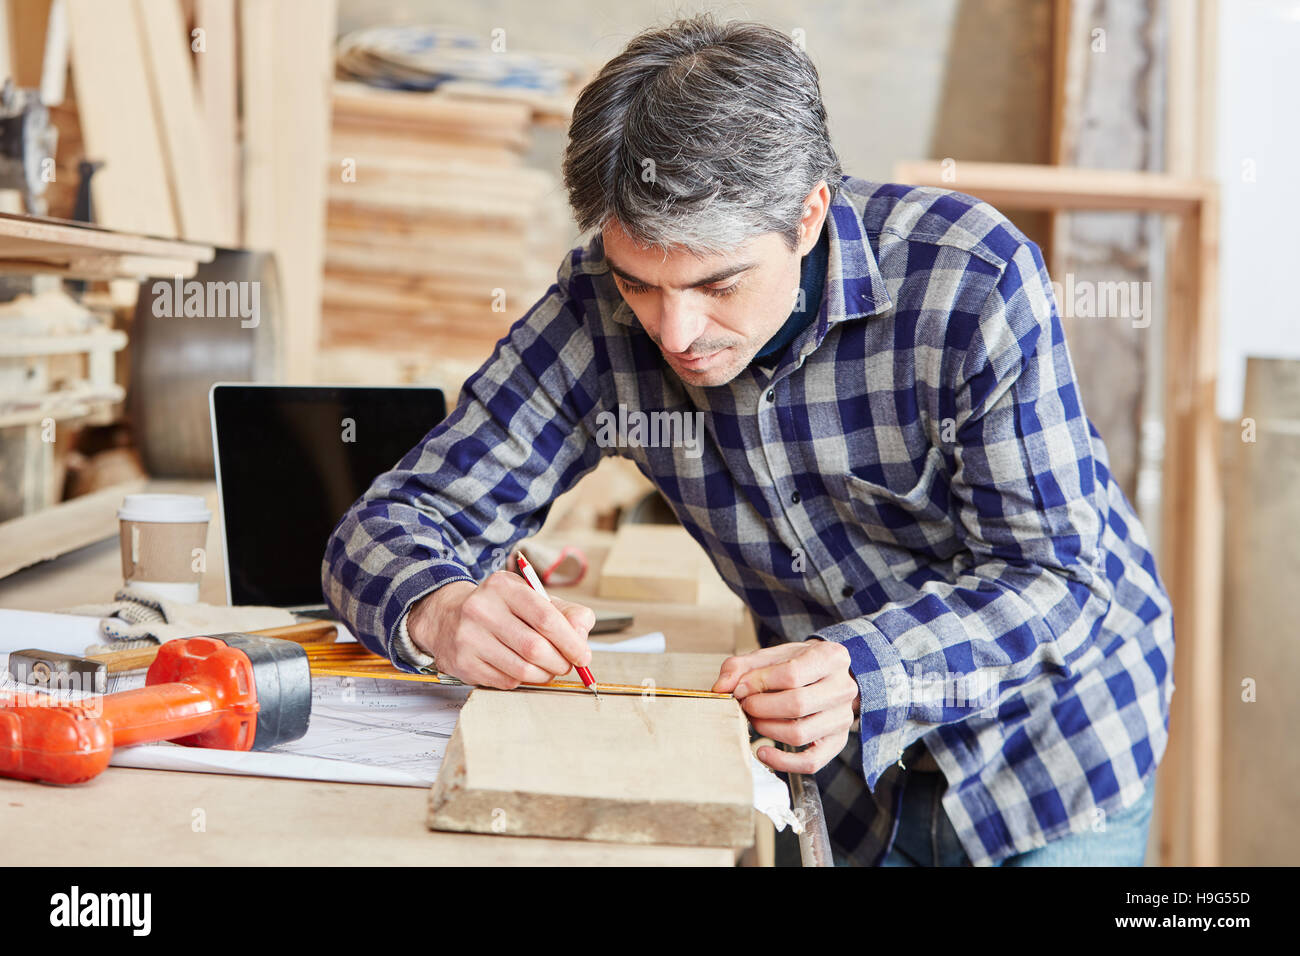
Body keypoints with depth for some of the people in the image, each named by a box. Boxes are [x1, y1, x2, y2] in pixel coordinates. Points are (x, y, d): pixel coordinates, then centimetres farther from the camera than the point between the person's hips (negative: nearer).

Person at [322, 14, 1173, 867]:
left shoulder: (974, 279, -27)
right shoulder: (598, 314, -19)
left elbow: (1056, 576, -25)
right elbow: (393, 526, -16)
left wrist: (863, 676, -43)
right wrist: (438, 613, -40)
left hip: (1053, 741, -2)